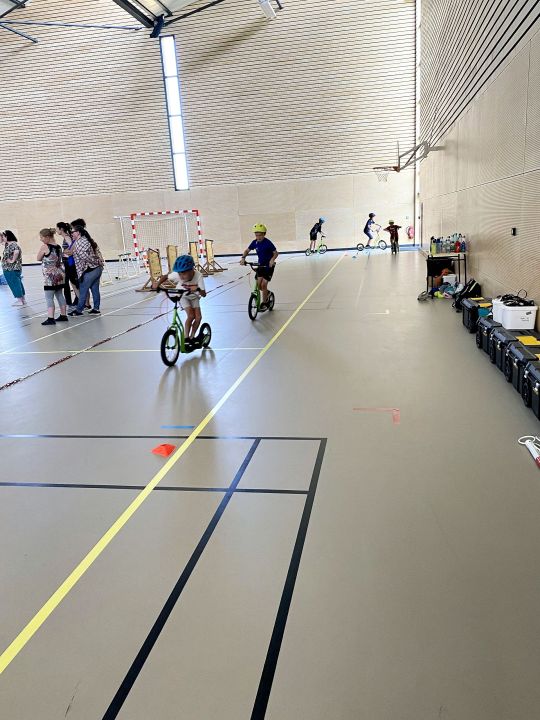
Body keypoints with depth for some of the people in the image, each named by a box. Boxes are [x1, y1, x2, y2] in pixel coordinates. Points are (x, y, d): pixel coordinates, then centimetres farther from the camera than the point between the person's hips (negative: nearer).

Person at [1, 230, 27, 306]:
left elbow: (16, 252, -35)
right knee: (18, 284, 13)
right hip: (11, 269, 10)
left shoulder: (13, 244, -17)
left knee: (15, 284, -3)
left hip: (12, 269, -10)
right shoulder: (8, 244, 14)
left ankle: (20, 301, 3)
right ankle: (23, 300, 20)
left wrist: (12, 261, -27)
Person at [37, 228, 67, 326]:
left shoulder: (44, 247, -13)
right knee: (60, 295, 15)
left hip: (50, 276, -7)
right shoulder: (58, 246, 6)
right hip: (60, 274, 7)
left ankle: (50, 318, -7)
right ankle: (63, 315, 21)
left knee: (49, 298, -4)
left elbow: (38, 259, -3)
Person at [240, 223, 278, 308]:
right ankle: (267, 293, 27)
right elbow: (247, 251, 6)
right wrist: (243, 258, -12)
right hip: (261, 265, 5)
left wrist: (272, 260, -34)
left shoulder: (268, 243, -19)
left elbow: (276, 253, -15)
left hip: (269, 266, -5)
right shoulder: (255, 242, -5)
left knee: (263, 284, -11)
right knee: (258, 284, -4)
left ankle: (264, 303, 4)